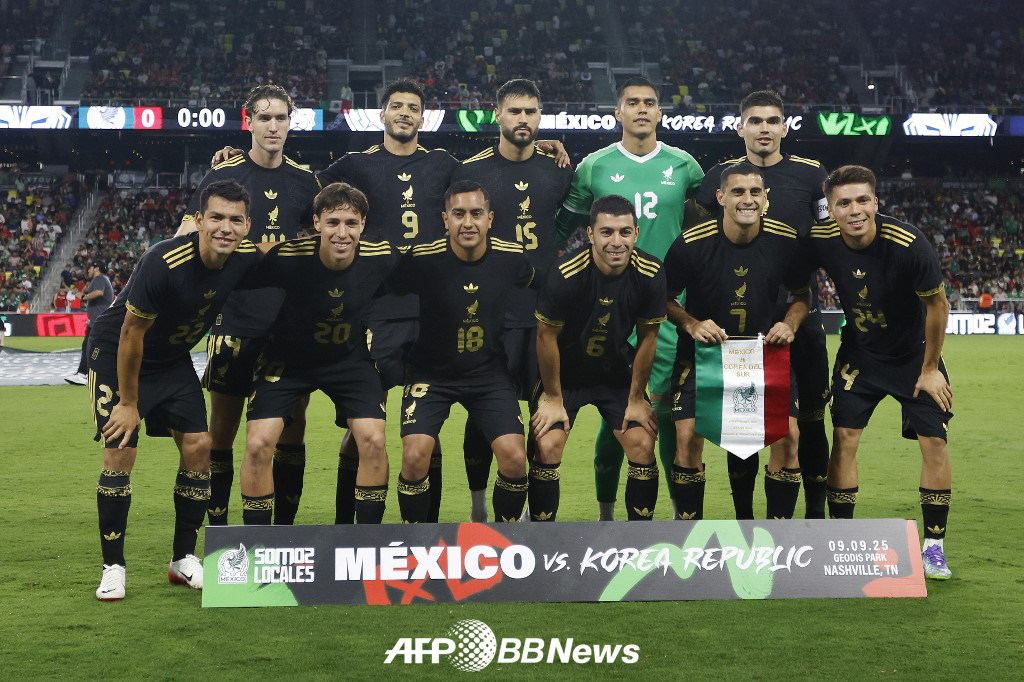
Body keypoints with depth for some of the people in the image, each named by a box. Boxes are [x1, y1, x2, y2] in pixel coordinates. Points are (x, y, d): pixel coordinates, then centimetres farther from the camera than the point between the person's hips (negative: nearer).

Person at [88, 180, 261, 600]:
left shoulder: (248, 259, -17)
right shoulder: (163, 263, -34)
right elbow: (131, 335, -23)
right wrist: (128, 402, -15)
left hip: (173, 359, 6)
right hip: (116, 355, -5)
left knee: (198, 446, -3)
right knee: (119, 453, -13)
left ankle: (184, 559, 10)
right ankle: (113, 568, -1)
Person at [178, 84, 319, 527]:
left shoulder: (304, 180, 10)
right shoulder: (223, 176, -1)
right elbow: (185, 241, -3)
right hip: (235, 320, -3)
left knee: (292, 429, 5)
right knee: (223, 428, 1)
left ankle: (285, 526, 16)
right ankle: (217, 527, 12)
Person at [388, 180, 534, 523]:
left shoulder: (511, 257, -10)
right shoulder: (423, 259, -19)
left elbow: (531, 283, 14)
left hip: (490, 371, 2)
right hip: (432, 371, -2)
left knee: (514, 459, -13)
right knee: (415, 457, -19)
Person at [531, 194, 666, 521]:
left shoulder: (649, 274, -18)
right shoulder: (566, 274, -28)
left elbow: (647, 338, -5)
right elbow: (546, 336, -15)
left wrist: (636, 399, 0)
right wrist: (553, 398, -8)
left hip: (617, 372, 3)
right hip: (565, 373, -3)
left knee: (643, 447, -7)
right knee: (548, 447, -16)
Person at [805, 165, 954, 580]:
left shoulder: (908, 244, -29)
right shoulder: (821, 242, -20)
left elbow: (936, 304, -15)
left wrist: (930, 369, -9)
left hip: (914, 352, -2)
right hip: (859, 354, 2)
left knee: (934, 440, -9)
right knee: (843, 437, -8)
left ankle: (934, 546, 3)